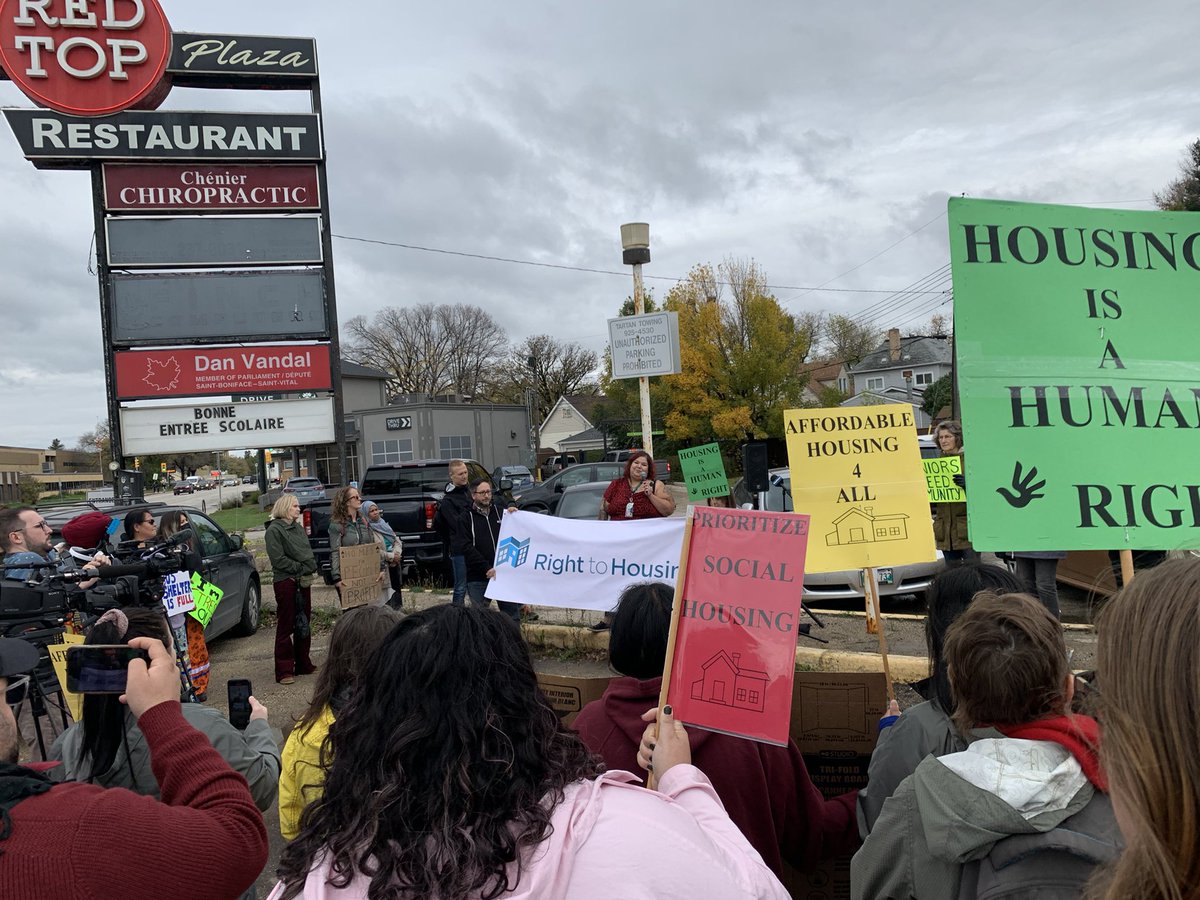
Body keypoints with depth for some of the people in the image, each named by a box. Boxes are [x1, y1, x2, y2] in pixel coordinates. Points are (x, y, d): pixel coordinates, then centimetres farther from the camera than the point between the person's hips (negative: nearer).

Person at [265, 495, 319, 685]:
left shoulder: (299, 528, 16)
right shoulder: (274, 530, -8)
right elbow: (278, 559, -15)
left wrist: (310, 567, 1)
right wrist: (300, 568, -13)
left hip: (303, 581, 8)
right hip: (285, 581, -8)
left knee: (304, 624, 12)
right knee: (285, 627, -3)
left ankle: (303, 665, 22)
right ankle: (284, 670, 2)